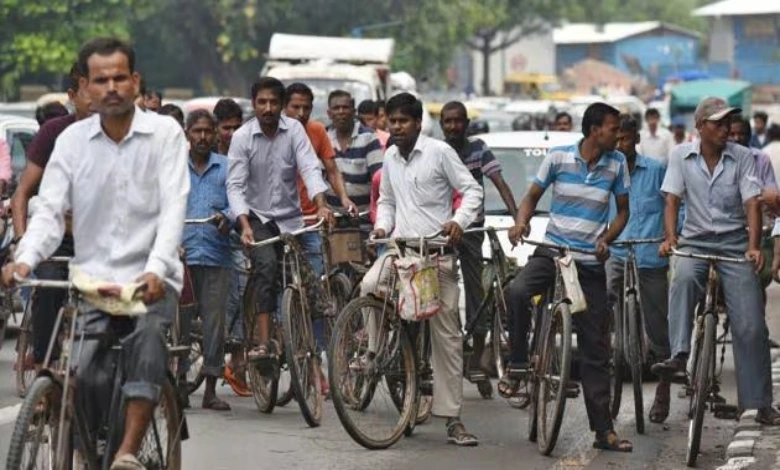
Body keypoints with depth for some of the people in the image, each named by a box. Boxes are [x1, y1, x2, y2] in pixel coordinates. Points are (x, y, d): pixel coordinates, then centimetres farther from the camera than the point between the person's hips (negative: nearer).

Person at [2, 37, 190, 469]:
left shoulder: (164, 133, -1)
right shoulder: (72, 140, 6)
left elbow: (174, 206, -10)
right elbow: (49, 210, 0)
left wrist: (156, 269, -27)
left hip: (151, 277, -2)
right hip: (92, 277, 2)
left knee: (147, 337, -32)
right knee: (81, 372, -18)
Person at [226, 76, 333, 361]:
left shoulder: (294, 130, -4)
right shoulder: (242, 137, -9)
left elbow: (310, 167, -14)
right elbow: (235, 186, -12)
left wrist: (321, 205, -32)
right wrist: (245, 225, -26)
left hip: (290, 217, 3)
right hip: (257, 216, -3)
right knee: (267, 264, -27)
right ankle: (264, 343, -32)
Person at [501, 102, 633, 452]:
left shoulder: (617, 163, 1)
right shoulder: (559, 157, -3)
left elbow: (623, 210, 10)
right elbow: (532, 196, 7)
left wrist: (606, 239, -9)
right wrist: (521, 222, -14)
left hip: (591, 263, 1)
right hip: (551, 250, -1)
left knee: (595, 349, 3)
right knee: (517, 292, -34)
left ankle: (603, 430, 7)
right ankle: (517, 365, -13)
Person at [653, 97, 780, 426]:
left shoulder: (743, 157, -3)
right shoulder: (681, 155, 0)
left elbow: (752, 203, -9)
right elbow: (672, 200, -3)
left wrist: (754, 247, -23)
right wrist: (670, 237, -20)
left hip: (735, 242, 0)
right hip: (695, 240, 0)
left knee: (750, 325, -6)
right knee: (683, 279, -36)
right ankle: (679, 355, -41)